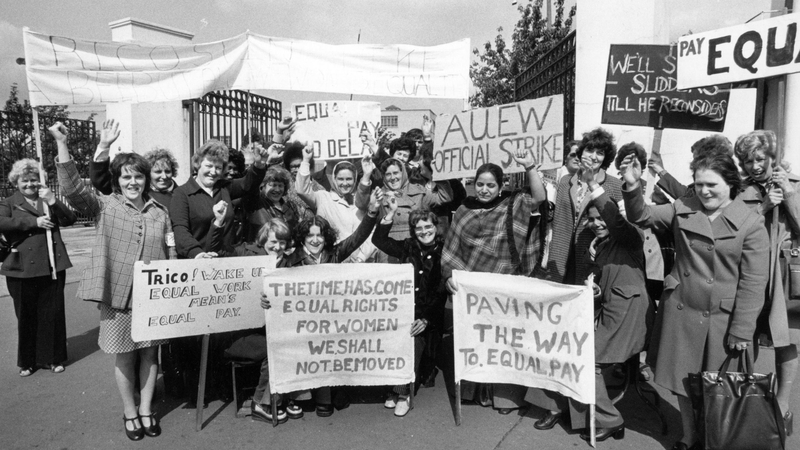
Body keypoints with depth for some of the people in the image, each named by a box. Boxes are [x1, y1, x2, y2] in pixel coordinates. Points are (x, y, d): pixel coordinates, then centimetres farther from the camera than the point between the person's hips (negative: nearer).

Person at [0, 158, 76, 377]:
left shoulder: (48, 201, 14)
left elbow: (70, 219, 1)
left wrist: (53, 201, -13)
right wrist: (34, 222, -17)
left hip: (52, 266, 1)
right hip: (22, 268, -1)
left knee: (53, 313, 5)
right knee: (26, 315, 7)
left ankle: (53, 358, 18)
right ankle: (27, 361, 21)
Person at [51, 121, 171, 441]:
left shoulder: (160, 212, 6)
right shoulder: (105, 206, -2)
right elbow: (73, 189, -17)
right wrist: (62, 144, -25)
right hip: (118, 295, -2)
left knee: (150, 353, 11)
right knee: (125, 356, 9)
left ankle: (146, 409, 27)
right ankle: (129, 412, 28)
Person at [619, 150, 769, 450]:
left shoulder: (751, 224, -8)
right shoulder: (683, 209, 2)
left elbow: (753, 283, -10)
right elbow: (642, 217, 5)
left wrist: (741, 331, -11)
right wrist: (632, 186, -14)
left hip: (720, 320, -3)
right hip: (680, 313, 3)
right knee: (683, 382, 15)